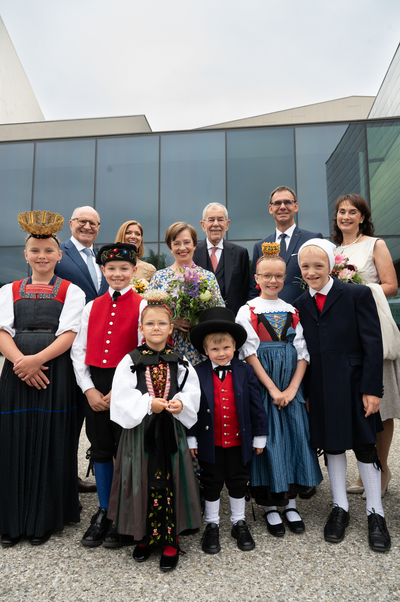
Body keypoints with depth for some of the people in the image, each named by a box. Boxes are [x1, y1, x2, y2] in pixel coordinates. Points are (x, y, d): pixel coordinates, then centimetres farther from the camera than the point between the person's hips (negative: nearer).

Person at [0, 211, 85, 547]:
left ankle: (44, 520, 21)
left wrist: (36, 360, -18)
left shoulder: (71, 292, 6)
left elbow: (68, 334, -5)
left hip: (55, 374, -2)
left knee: (50, 444, 3)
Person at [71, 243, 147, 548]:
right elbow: (79, 350, 7)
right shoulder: (92, 307, 9)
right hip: (95, 387, 4)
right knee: (100, 449, 14)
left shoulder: (142, 306, -5)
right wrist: (89, 389, -4)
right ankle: (104, 512, 31)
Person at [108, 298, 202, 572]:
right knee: (144, 482, 8)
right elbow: (122, 396, -8)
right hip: (140, 431, -1)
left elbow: (193, 392, 2)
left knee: (170, 483, 5)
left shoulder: (180, 362, 4)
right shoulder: (131, 361, -2)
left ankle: (171, 540, 21)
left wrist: (181, 402, -17)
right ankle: (146, 536, 29)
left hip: (171, 431, 1)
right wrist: (148, 404, -18)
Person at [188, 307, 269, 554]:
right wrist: (192, 439, -5)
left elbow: (256, 405, -2)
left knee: (238, 483, 18)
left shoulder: (245, 371, -7)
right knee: (212, 484, 15)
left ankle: (239, 523, 38)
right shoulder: (198, 373, -10)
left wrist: (259, 436, 1)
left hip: (238, 441, 1)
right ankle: (212, 525, 35)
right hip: (210, 442, -1)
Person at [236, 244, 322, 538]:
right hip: (261, 385, -3)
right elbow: (249, 353, -8)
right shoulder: (247, 311, -1)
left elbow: (302, 353, 4)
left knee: (295, 437, 5)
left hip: (291, 385, 4)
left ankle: (291, 503, 23)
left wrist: (292, 388, -8)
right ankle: (270, 506, 18)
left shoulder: (292, 312, 9)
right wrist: (272, 389, -14)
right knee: (267, 440, 0)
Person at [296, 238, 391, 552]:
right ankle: (340, 508, 31)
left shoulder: (358, 294, -7)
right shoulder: (300, 305, 5)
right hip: (321, 390, 4)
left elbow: (373, 345, -9)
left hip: (354, 385, -3)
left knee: (365, 445, 8)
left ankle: (375, 513, 26)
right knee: (331, 444, 14)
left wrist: (371, 389, -13)